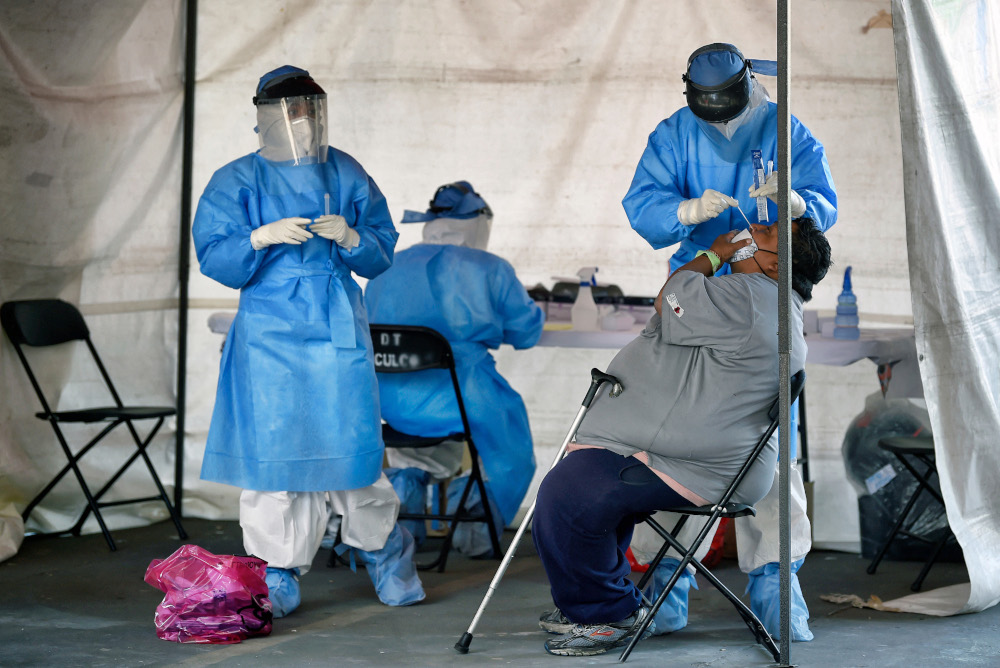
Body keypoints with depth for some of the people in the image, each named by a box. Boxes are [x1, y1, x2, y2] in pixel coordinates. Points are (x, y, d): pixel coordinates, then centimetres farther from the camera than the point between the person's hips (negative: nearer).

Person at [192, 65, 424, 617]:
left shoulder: (346, 174, 11)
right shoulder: (236, 182, 5)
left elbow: (382, 253, 10)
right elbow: (213, 257, -2)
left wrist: (351, 237, -11)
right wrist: (263, 236, -19)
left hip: (339, 329, 1)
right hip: (271, 333, -1)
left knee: (353, 443, -3)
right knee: (273, 447, -4)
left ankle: (384, 553, 17)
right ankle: (278, 574, 6)